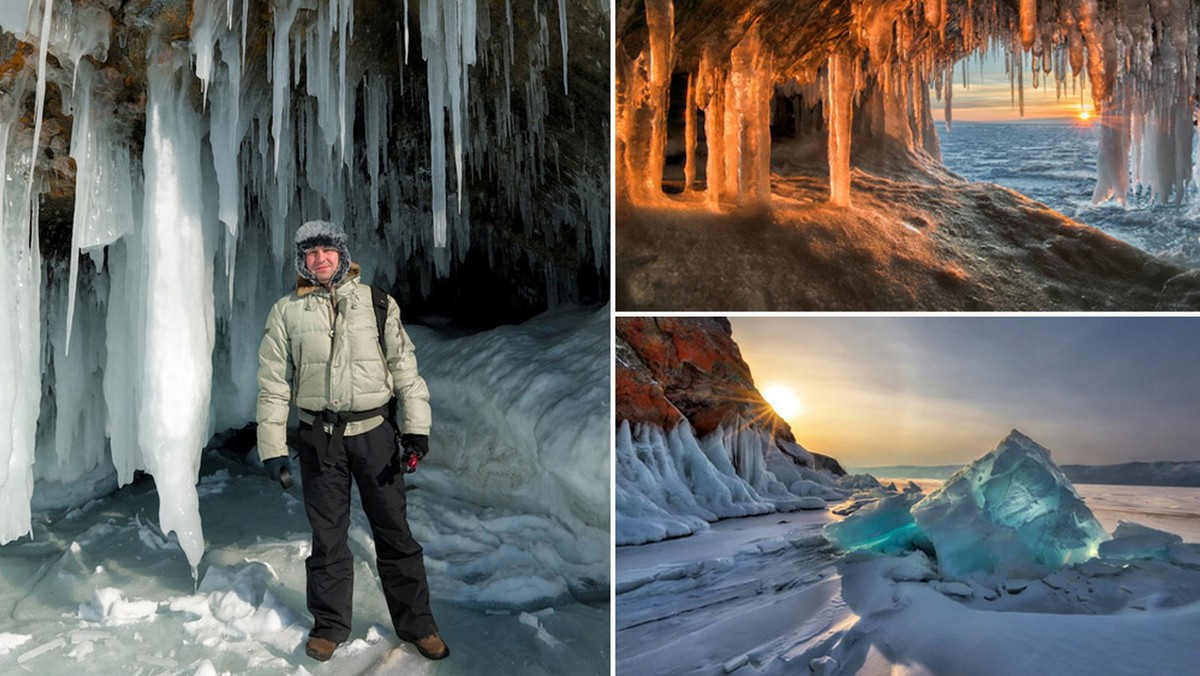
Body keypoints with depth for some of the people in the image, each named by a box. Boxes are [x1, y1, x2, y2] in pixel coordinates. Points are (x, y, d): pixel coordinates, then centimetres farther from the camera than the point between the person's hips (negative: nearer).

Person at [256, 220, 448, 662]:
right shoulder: (287, 311, 5)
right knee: (327, 535, 10)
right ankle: (329, 624, 27)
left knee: (394, 530, 5)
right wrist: (273, 448, 1)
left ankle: (416, 623, 17)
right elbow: (273, 384, 5)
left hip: (374, 430, 0)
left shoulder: (376, 302, 4)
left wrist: (416, 425, -5)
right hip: (319, 437, 1)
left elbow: (404, 365, 3)